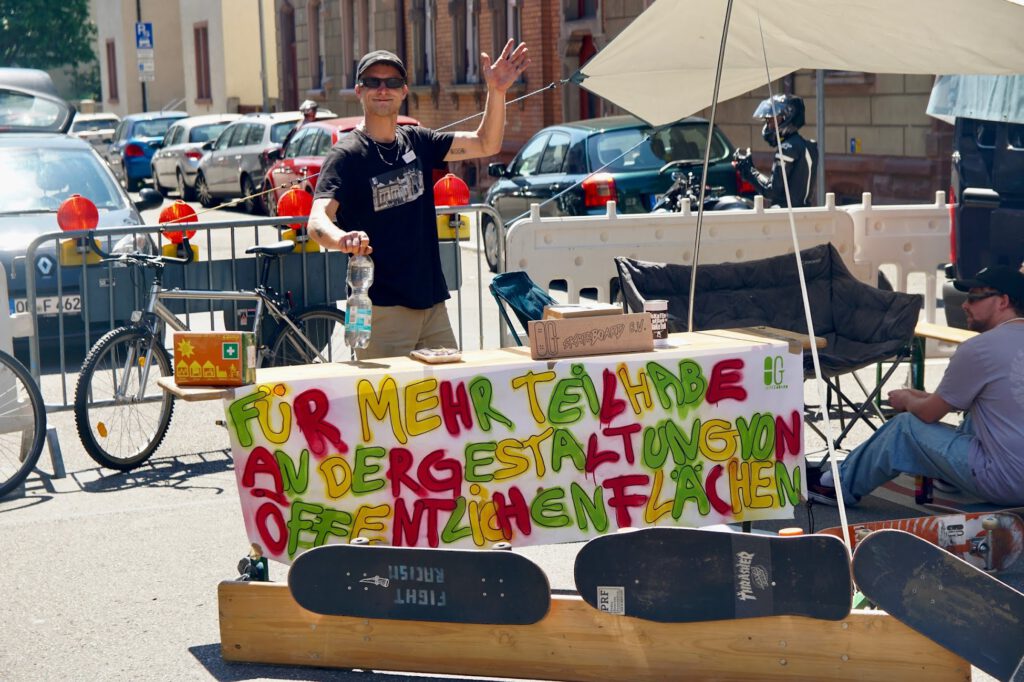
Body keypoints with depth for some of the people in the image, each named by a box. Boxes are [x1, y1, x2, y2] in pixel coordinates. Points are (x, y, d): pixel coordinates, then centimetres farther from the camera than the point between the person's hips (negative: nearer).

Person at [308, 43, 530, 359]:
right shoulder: (347, 154, -8)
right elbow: (317, 221, -22)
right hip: (381, 307, -6)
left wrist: (496, 91, -5)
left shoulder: (417, 142, 10)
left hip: (432, 302, 6)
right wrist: (342, 238, -45)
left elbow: (486, 144, 10)